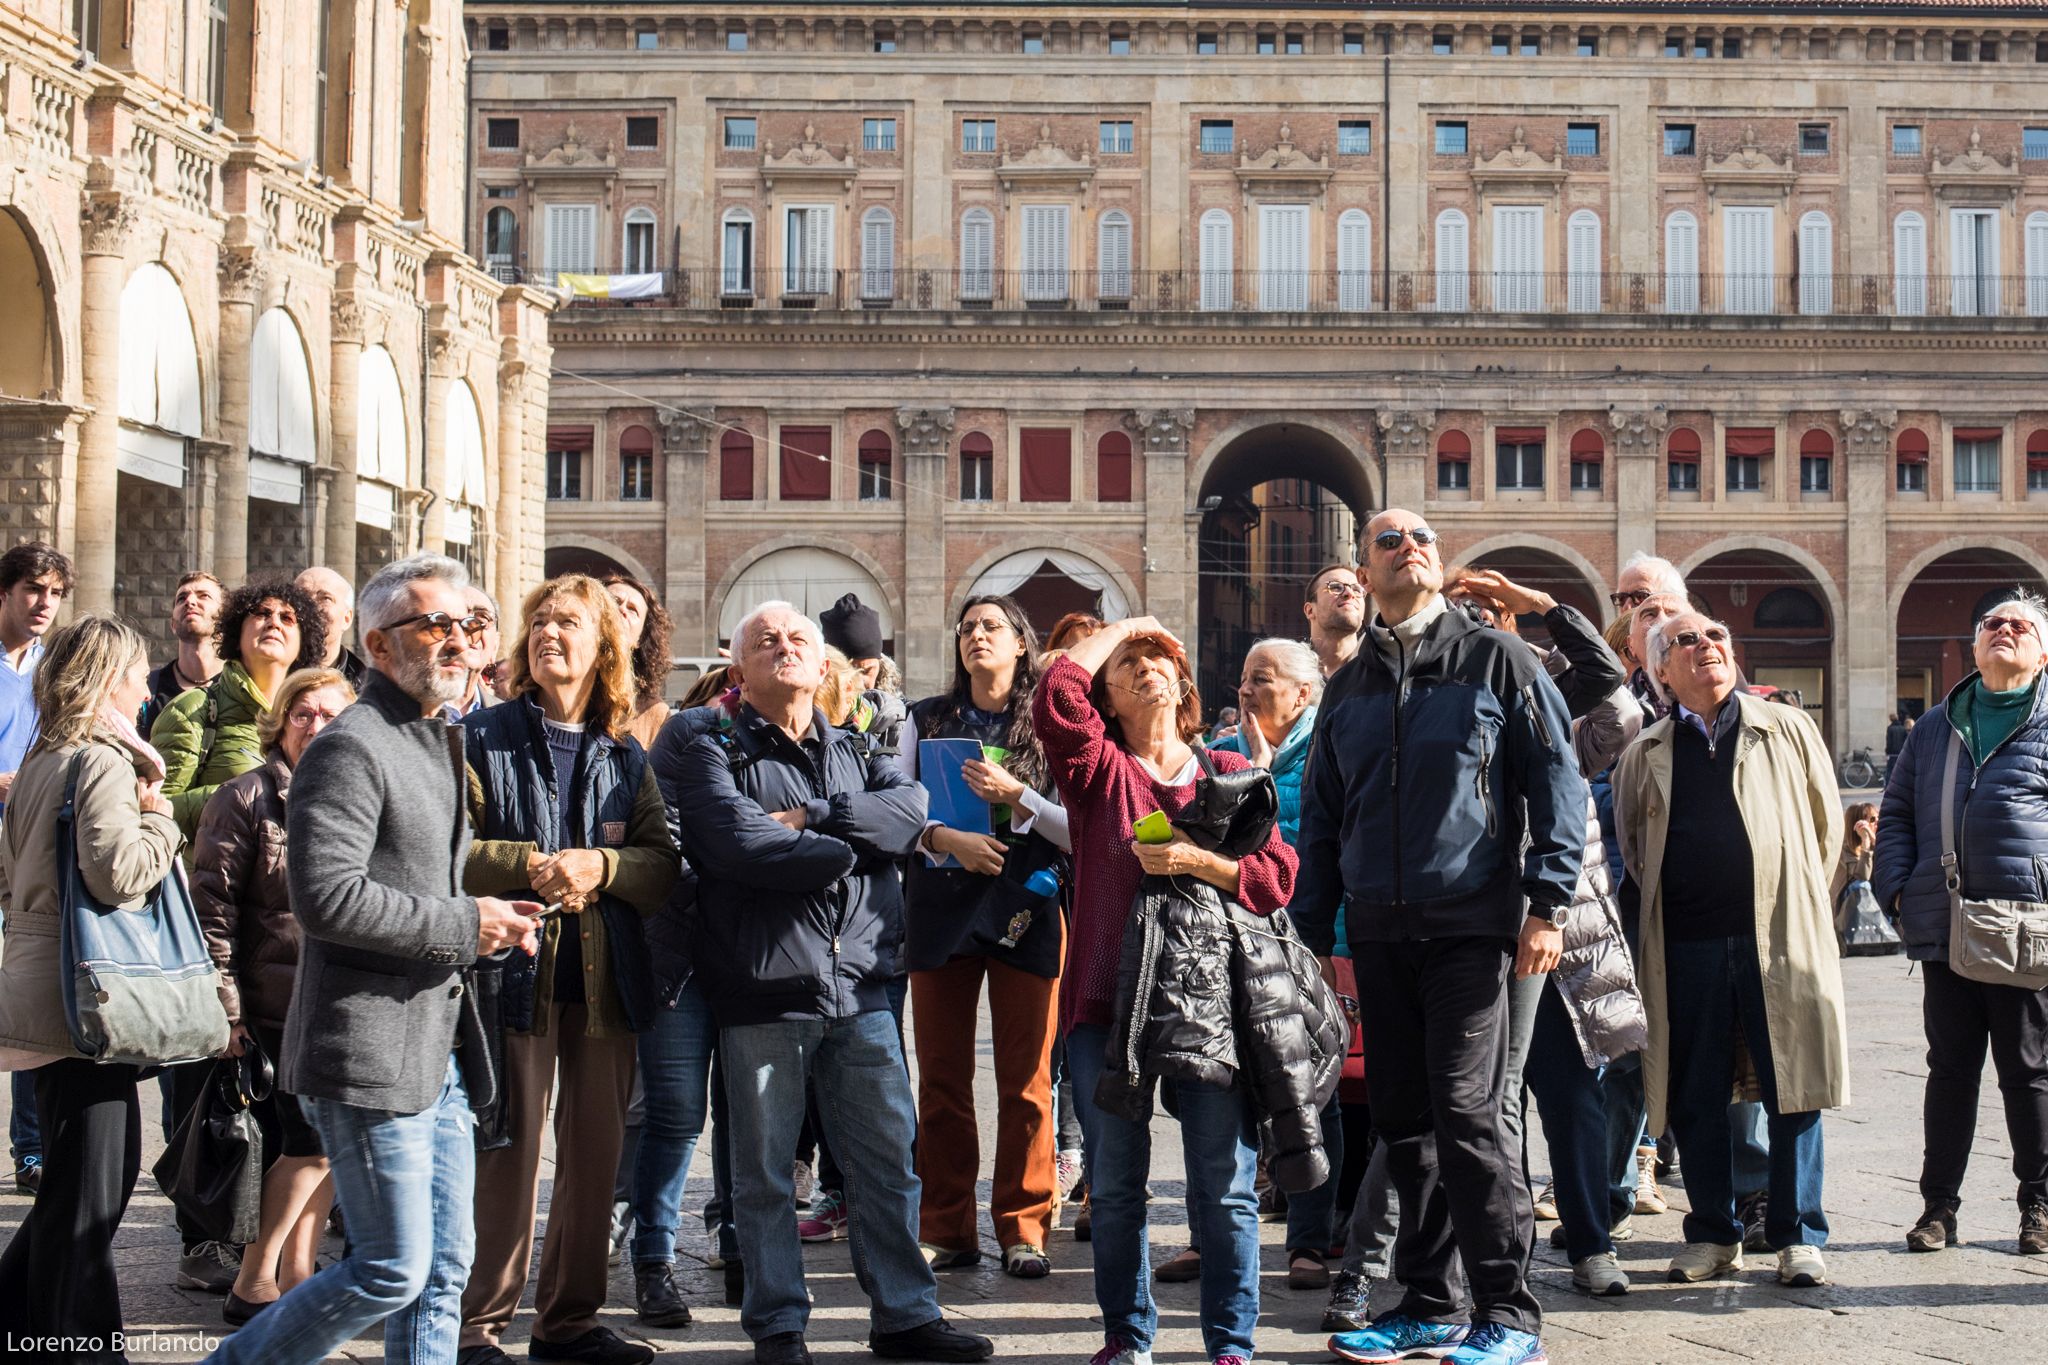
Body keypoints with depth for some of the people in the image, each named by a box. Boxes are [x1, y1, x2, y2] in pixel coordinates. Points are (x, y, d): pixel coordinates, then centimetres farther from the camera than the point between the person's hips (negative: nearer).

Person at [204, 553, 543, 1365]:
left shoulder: (438, 742, 18)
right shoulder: (351, 748, -13)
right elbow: (326, 895, -24)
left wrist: (492, 920, 10)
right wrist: (463, 925, -16)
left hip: (438, 1049, 9)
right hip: (373, 1051, -9)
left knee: (444, 1267, 10)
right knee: (392, 1272, -5)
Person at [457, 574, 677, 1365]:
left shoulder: (626, 757, 12)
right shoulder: (483, 739, 3)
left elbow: (665, 870, 5)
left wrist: (598, 866, -13)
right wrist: (532, 864, -18)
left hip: (606, 978, 4)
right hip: (515, 971, -4)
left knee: (595, 1154, 8)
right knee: (508, 1154, -6)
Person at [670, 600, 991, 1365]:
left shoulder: (855, 755, 17)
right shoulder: (715, 756, 2)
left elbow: (910, 808, -4)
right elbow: (742, 843, -16)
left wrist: (812, 817, -13)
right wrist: (850, 848, -7)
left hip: (860, 990, 4)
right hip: (763, 993, -4)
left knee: (889, 1160, 6)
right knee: (765, 1173, 4)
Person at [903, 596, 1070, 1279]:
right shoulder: (928, 720, 12)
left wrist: (1015, 795, -13)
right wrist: (947, 839, -12)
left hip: (1025, 912, -2)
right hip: (940, 908, 2)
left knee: (1026, 1080, -1)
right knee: (941, 1079, 3)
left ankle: (1024, 1228, 7)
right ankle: (947, 1230, 11)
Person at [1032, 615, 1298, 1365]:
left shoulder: (1231, 772, 10)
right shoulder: (1099, 767, 7)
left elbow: (1276, 879, 5)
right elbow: (1056, 692, -12)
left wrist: (1200, 862, -12)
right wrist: (1116, 629, 4)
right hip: (1107, 998, 0)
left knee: (1225, 1185, -2)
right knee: (1114, 1183, 6)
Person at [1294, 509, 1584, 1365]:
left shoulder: (1495, 661, 2)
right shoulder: (1348, 688, 16)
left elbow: (1556, 783, -2)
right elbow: (1321, 820, 19)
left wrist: (1546, 907, -10)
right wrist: (1311, 936, 13)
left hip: (1471, 923, -5)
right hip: (1380, 932, 5)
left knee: (1465, 1111, -11)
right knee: (1402, 1120, 7)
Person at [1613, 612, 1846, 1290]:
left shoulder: (1788, 730, 8)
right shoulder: (1645, 753, 10)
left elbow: (1826, 823, 12)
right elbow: (1627, 842, 20)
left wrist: (1794, 899, 11)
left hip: (1777, 936, -1)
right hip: (1686, 946, 1)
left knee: (1792, 1092, 0)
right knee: (1696, 1098, 5)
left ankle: (1798, 1235, 9)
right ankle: (1713, 1234, 16)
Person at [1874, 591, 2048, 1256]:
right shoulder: (1934, 728, 15)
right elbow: (1897, 811, 18)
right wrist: (1897, 887, 4)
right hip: (1944, 928, 3)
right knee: (1950, 1069, 8)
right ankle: (1939, 1205, 15)